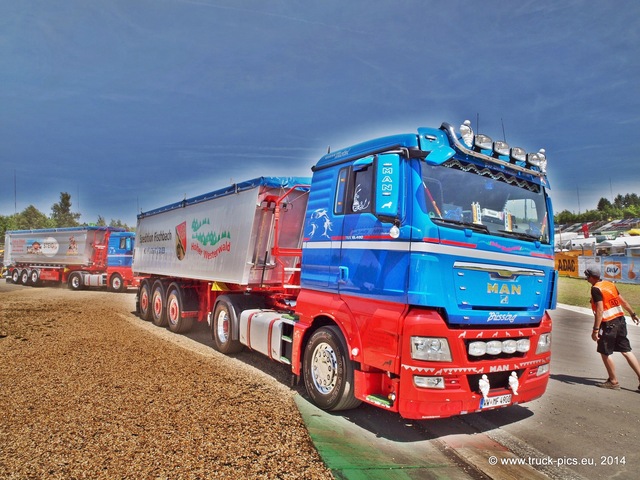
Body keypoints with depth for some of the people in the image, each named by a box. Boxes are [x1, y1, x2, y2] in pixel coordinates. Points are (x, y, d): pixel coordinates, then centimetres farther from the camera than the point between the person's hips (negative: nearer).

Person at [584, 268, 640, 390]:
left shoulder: (596, 289, -16)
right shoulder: (610, 284, 8)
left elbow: (600, 310, -21)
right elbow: (623, 301, 15)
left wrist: (595, 330, -20)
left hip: (608, 324, -8)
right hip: (620, 320, 8)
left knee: (605, 353, 5)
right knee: (626, 350, 13)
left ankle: (613, 381, 14)